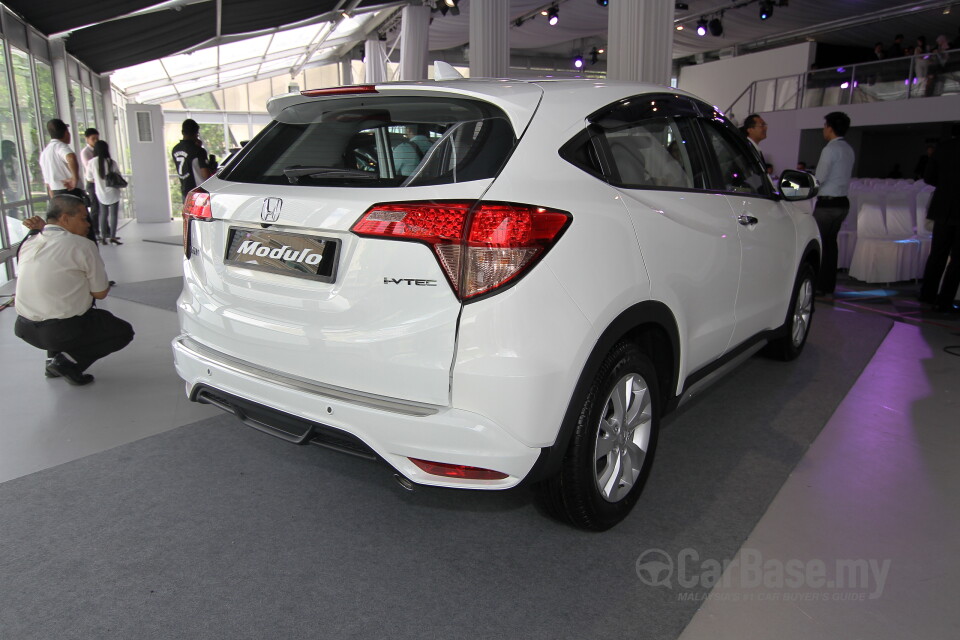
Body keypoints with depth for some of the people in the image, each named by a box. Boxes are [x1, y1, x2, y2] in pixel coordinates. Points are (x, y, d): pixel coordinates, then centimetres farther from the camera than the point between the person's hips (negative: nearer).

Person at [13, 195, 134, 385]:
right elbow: (101, 293, -4)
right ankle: (68, 361, -4)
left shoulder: (28, 243, 7)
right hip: (62, 332, -7)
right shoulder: (81, 245, -13)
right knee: (124, 332, 13)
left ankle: (59, 359, 14)